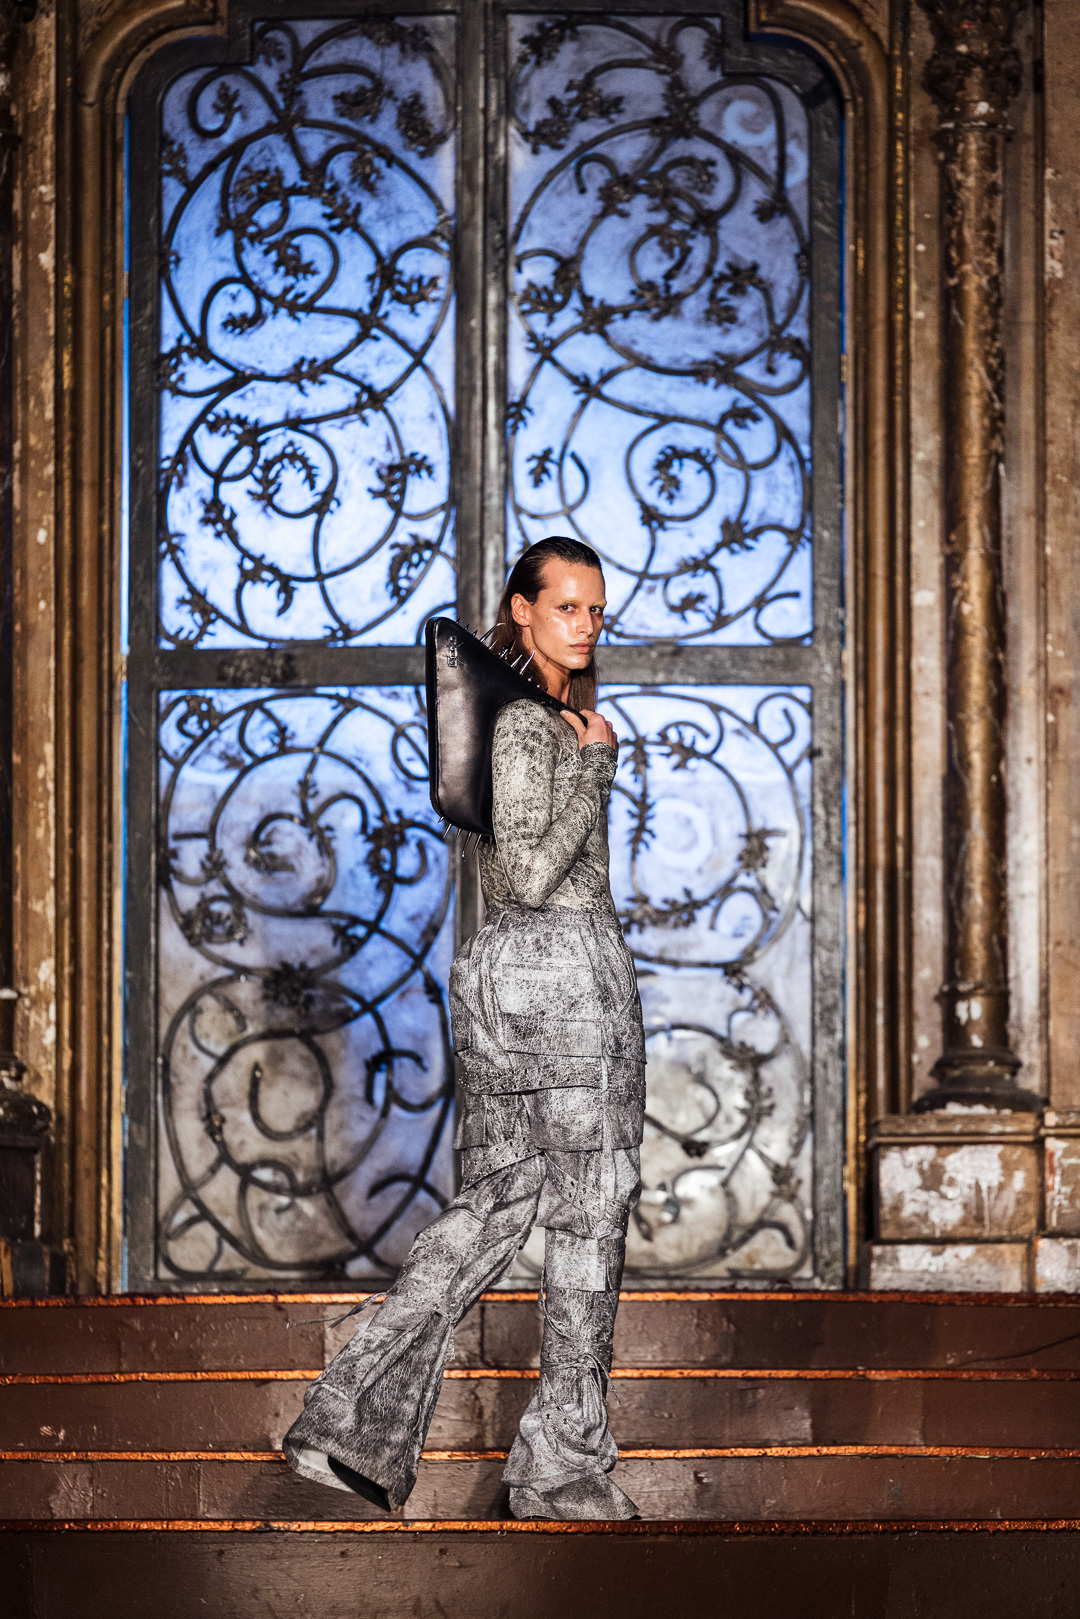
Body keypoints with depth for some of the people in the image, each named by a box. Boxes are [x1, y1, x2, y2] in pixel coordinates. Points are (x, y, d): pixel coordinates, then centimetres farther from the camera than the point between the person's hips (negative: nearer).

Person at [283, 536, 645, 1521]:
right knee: (590, 1211, -1)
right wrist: (596, 762, -15)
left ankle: (354, 1414, 3)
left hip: (498, 965, 9)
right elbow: (531, 872, -20)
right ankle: (567, 1461, 5)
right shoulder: (532, 723, -13)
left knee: (496, 1203, 10)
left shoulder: (512, 712, 18)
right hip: (567, 966, -9)